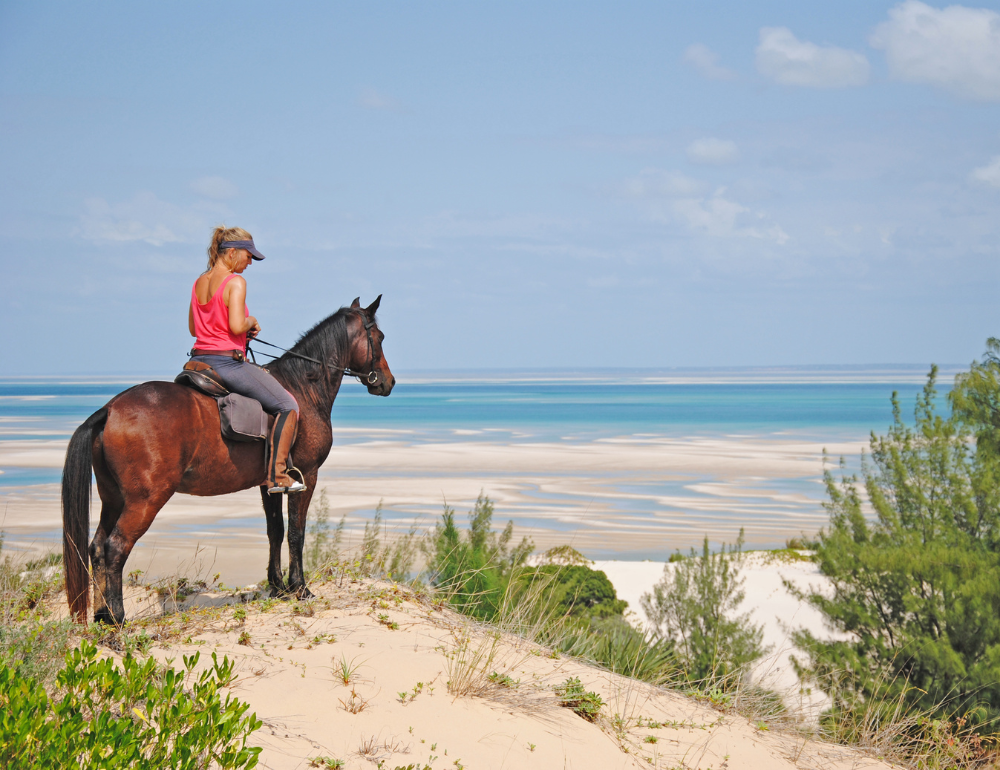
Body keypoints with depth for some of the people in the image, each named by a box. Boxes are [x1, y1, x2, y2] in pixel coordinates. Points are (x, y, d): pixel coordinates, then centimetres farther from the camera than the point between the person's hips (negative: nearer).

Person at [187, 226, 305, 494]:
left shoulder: (199, 282, 11)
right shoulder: (235, 282, -14)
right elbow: (237, 326, -25)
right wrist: (251, 322, -3)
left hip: (199, 361, 8)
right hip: (228, 362, -8)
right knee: (288, 406, 2)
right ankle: (276, 476, -4)